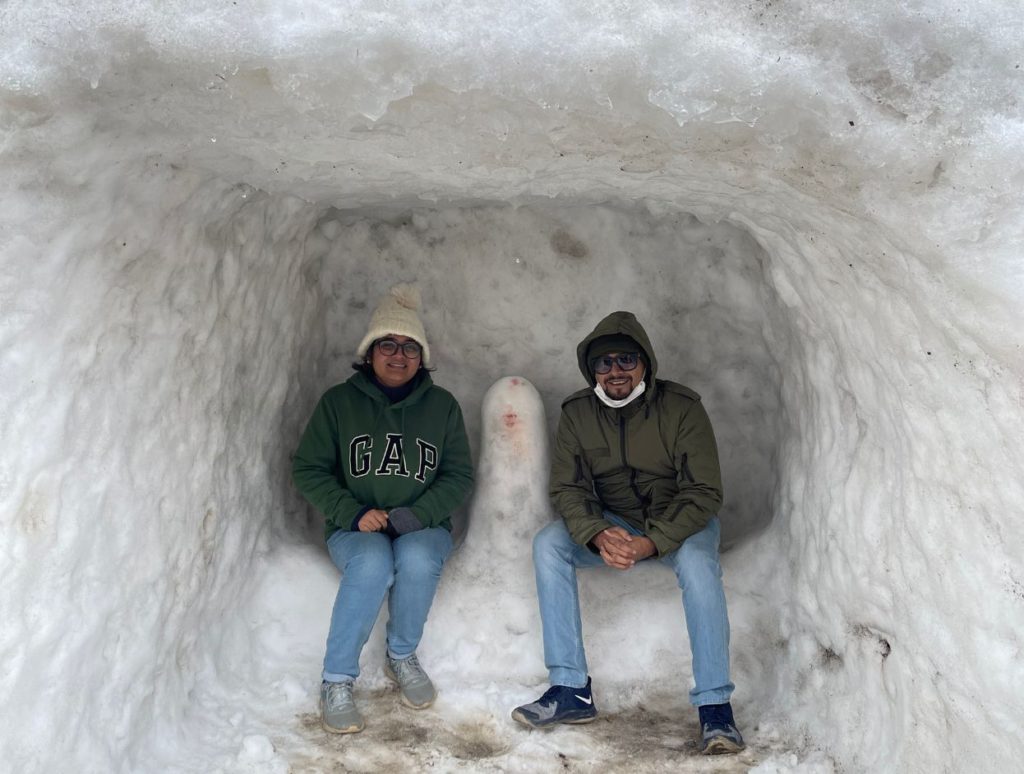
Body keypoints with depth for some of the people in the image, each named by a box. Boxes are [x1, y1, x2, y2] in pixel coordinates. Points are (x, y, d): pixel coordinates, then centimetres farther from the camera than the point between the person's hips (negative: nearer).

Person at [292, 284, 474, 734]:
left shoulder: (442, 405, 5)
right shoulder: (338, 402, 2)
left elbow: (459, 476, 3)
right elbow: (308, 470, 1)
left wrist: (415, 515, -15)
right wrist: (353, 513, -15)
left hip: (424, 528, 1)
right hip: (355, 530, -1)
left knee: (417, 559, -33)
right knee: (373, 563, -34)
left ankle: (402, 657, -5)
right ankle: (336, 681, -18)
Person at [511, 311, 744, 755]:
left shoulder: (682, 408, -17)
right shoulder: (576, 413, -8)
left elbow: (703, 494, -18)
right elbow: (568, 490, -10)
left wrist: (651, 543, -34)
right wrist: (598, 536, -32)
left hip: (680, 522, -3)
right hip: (610, 522, 3)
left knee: (697, 562, -35)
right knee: (548, 543, -22)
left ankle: (714, 706, -24)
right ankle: (571, 691, -20)